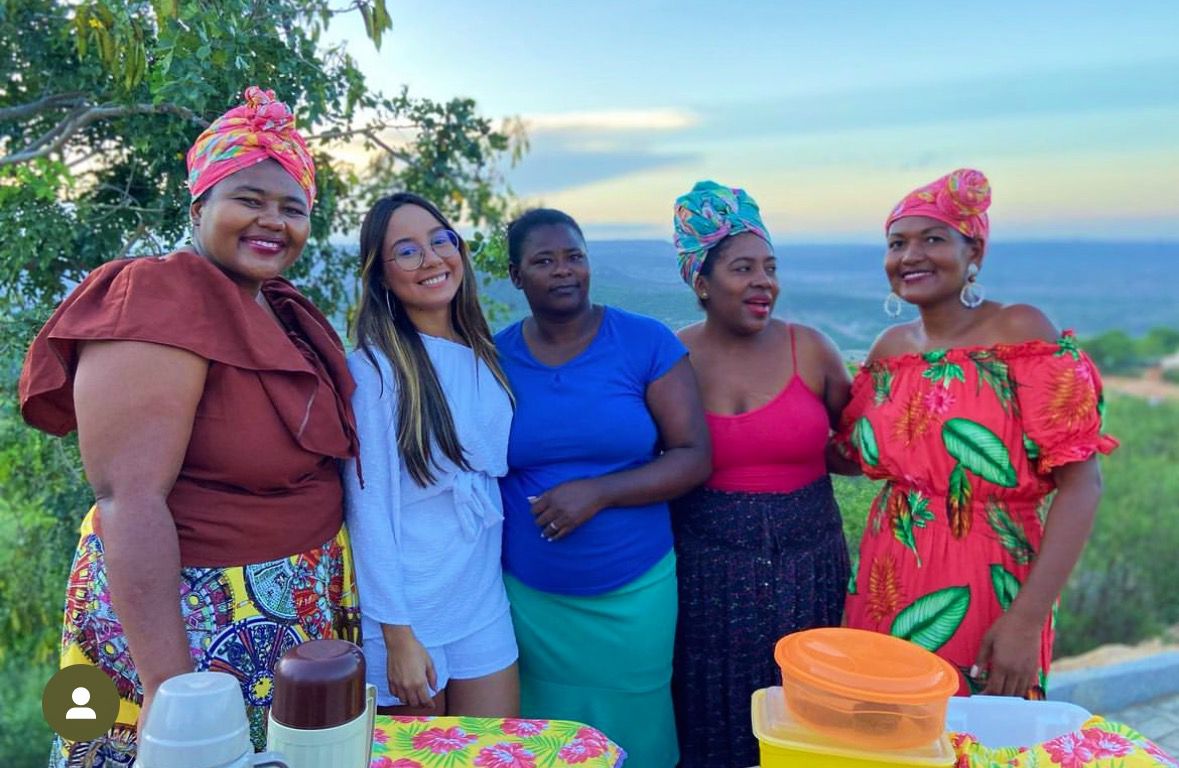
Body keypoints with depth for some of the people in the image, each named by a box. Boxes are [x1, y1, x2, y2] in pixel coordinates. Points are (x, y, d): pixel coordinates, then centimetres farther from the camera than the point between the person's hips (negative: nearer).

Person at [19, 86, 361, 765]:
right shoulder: (157, 301, -16)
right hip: (196, 623, -8)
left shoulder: (288, 314, 8)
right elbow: (130, 499, -24)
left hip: (304, 614, 8)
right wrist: (169, 685, -28)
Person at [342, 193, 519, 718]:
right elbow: (369, 506, -15)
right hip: (408, 614, -5)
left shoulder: (482, 356, 4)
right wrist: (396, 632, -16)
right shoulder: (374, 368, -14)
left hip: (485, 601, 6)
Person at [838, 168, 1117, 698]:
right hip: (887, 594, 5)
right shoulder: (890, 349, 4)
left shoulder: (1019, 332, -11)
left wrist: (1027, 618, -21)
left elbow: (1081, 483, -15)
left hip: (989, 602, -5)